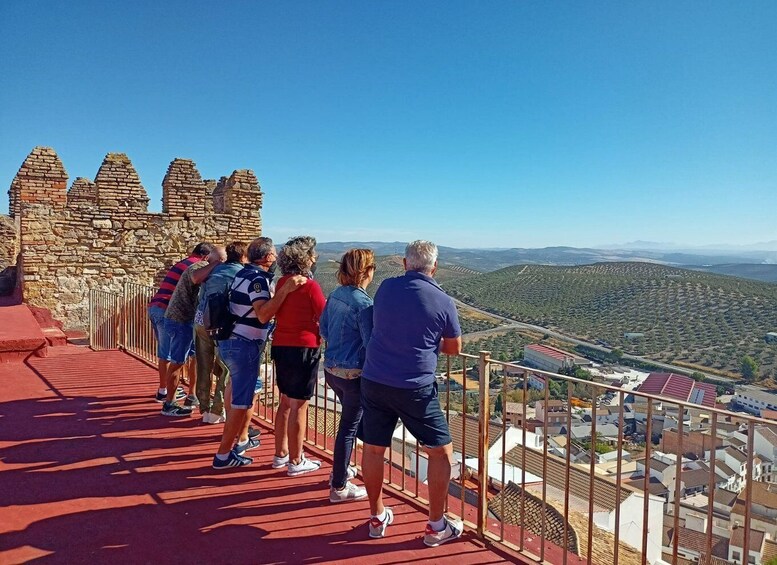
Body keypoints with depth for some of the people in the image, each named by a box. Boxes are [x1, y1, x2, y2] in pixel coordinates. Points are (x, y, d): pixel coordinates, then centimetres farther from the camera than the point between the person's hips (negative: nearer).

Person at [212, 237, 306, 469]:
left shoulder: (244, 273, 12)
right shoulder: (258, 278, -17)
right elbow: (263, 315, -31)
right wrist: (285, 290, -36)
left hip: (231, 341, 10)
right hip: (244, 346, -10)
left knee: (248, 392, 23)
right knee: (241, 402, -2)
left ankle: (242, 439, 34)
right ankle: (224, 455, 5)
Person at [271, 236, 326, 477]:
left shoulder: (282, 282, 6)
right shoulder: (310, 285, -15)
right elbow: (326, 317, -11)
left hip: (281, 346, 7)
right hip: (303, 348, -7)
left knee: (285, 402, 18)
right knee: (298, 406, 3)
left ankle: (281, 454, 30)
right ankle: (295, 461, 14)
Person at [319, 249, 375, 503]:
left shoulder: (335, 294, 2)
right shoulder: (364, 303, -21)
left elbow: (323, 330, 11)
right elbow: (371, 343, -21)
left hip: (331, 368, 8)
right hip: (353, 373, -8)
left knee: (349, 420, 26)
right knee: (349, 427, 6)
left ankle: (341, 469, 41)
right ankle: (339, 487, 18)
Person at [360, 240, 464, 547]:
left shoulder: (385, 288, 1)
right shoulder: (442, 301, -8)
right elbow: (454, 349, 5)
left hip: (374, 381, 4)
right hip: (415, 388, -4)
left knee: (373, 449, 17)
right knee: (441, 451, 13)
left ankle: (377, 517, 32)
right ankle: (436, 526, 22)